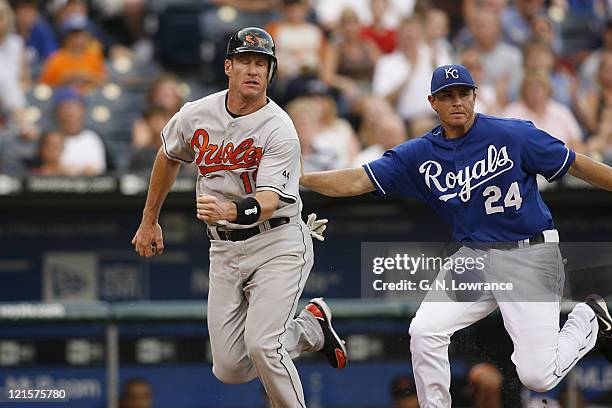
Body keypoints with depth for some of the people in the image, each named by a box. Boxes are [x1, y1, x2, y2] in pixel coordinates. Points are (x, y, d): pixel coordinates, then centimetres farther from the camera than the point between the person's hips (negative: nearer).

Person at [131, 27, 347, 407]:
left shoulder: (279, 129, -17)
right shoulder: (195, 115, -1)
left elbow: (268, 202, -28)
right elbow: (168, 157, 20)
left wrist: (230, 211, -48)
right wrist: (149, 220, 27)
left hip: (278, 243, -5)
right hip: (225, 250, 5)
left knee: (261, 345, -23)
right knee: (230, 368, 2)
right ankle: (311, 328, 25)